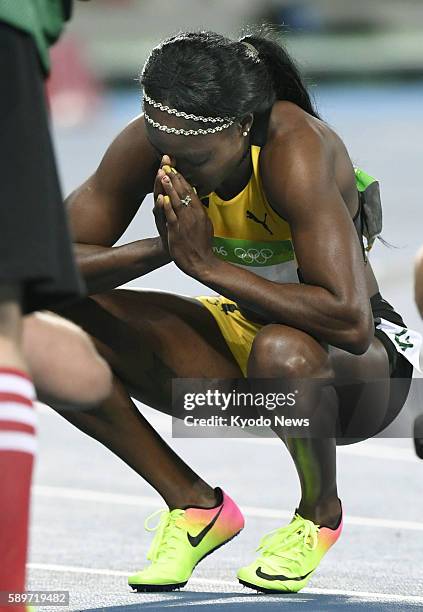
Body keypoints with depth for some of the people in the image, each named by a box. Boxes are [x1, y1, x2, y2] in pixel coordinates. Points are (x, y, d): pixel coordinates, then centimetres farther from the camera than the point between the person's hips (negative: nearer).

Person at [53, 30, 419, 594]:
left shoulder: (295, 151, -32)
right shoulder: (150, 144, -16)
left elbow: (350, 322, -42)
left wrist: (205, 263, -37)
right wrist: (161, 248, -31)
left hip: (360, 364, -5)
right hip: (240, 334, 6)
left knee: (283, 352, -41)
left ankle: (320, 512, -8)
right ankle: (195, 506, 2)